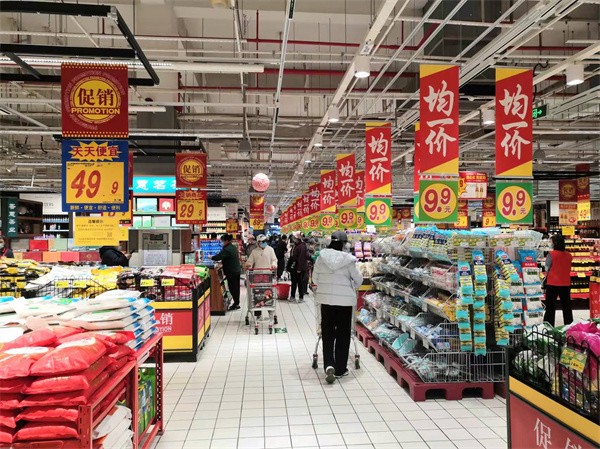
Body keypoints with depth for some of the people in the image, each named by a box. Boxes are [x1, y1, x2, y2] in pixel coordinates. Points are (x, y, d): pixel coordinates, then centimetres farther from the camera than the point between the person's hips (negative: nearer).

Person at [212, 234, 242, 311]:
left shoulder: (227, 249, -19)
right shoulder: (234, 247, 12)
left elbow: (218, 256, -22)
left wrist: (211, 257, -4)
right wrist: (222, 261, 17)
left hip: (232, 272, -10)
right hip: (237, 270, 10)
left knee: (232, 287, -2)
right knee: (236, 287, 14)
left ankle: (236, 304, 3)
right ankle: (237, 303, 22)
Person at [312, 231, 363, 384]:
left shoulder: (322, 256, -5)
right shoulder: (348, 259, -10)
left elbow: (315, 278, 4)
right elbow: (358, 280, -2)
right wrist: (352, 287, 20)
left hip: (326, 299, 2)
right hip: (345, 300, -2)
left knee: (327, 333, 12)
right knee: (343, 335, 11)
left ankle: (329, 365, -4)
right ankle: (340, 370, 17)